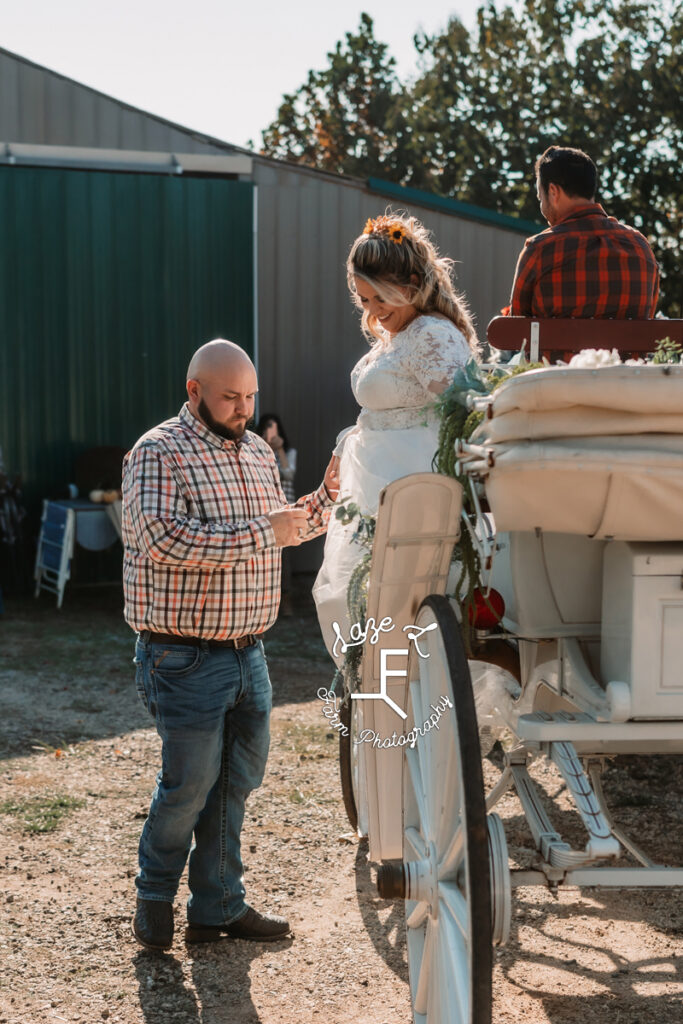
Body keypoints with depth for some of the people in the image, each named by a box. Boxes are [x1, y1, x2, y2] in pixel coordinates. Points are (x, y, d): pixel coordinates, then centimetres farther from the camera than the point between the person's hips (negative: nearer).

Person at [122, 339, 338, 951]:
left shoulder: (259, 453, 14)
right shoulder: (158, 454, -11)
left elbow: (284, 528, 27)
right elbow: (163, 539, -27)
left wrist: (328, 495, 9)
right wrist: (260, 534, -24)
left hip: (249, 652, 8)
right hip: (186, 661, -7)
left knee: (238, 779, 13)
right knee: (190, 783, 0)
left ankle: (220, 906, 26)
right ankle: (155, 898, 24)